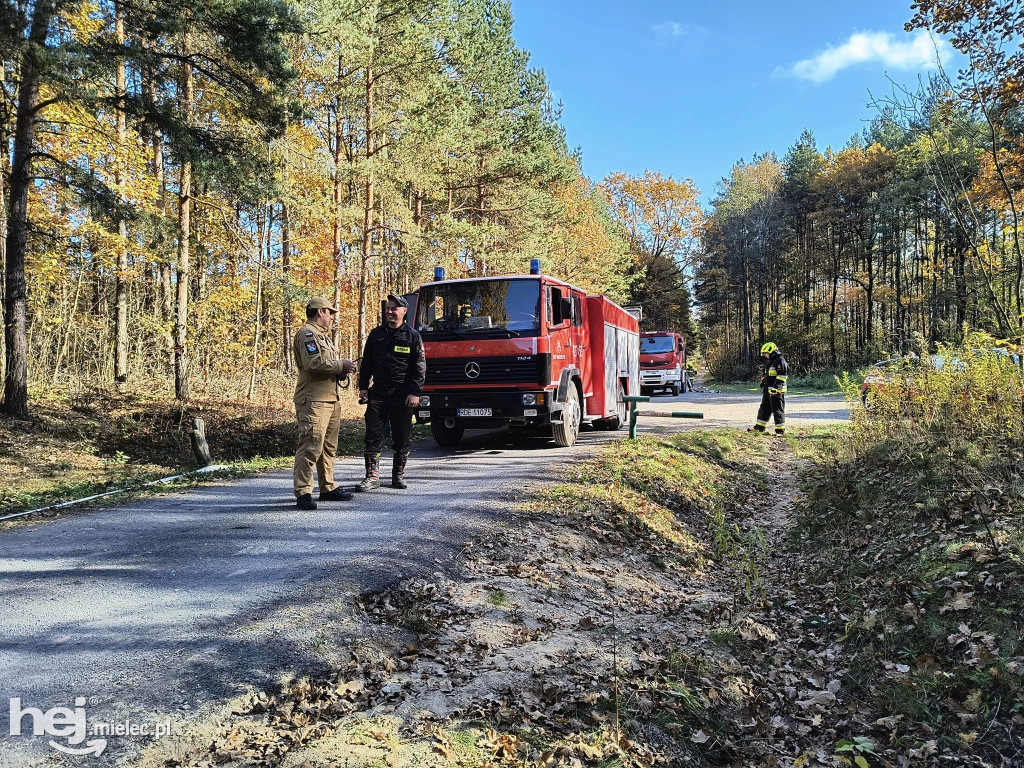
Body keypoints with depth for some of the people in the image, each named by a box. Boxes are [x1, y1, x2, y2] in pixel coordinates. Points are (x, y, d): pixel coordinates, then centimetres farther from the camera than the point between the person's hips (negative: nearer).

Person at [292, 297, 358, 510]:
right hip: (314, 400, -10)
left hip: (332, 399, 10)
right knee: (310, 446, -12)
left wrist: (342, 371, 10)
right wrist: (340, 365, -12)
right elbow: (313, 362, -22)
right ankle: (303, 492, -10)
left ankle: (328, 487, 24)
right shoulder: (307, 334, -8)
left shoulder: (323, 336, 26)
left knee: (328, 447, 15)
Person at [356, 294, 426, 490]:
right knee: (373, 436, -2)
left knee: (401, 438, 5)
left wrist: (415, 392, -8)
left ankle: (398, 475, 18)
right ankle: (372, 477, 3)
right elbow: (366, 363, 15)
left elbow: (419, 367, 0)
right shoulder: (376, 334, 11)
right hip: (378, 393, 2)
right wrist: (363, 387, 7)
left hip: (402, 395, -2)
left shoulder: (412, 336, 3)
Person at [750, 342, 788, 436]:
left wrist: (776, 387, -25)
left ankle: (780, 431, 0)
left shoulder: (779, 361, -13)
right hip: (768, 391, 10)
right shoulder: (770, 362, 20)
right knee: (764, 408, 15)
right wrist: (763, 383, 29)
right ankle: (759, 427, 23)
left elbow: (781, 376, -21)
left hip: (776, 391, -10)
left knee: (778, 410, -5)